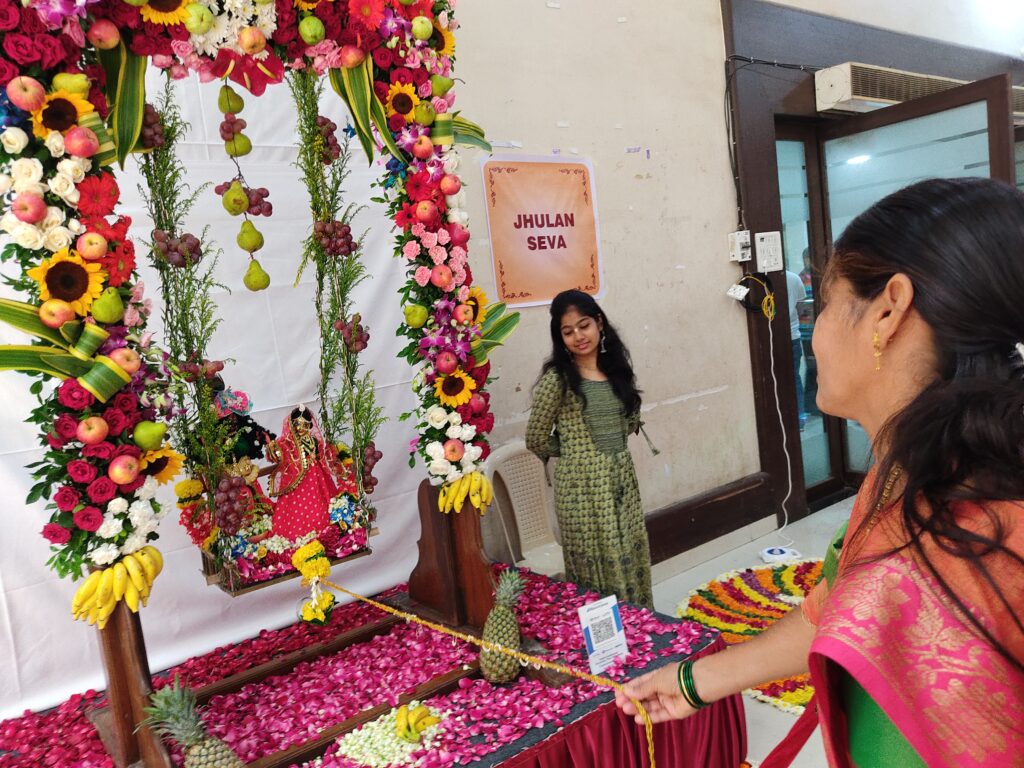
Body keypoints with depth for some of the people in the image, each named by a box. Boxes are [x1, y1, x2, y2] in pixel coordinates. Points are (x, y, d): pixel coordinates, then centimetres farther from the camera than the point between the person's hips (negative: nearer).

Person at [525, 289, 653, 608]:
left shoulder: (616, 369, 6)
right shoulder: (557, 378, -12)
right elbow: (536, 440, -6)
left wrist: (611, 442, 8)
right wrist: (573, 450, 6)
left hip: (623, 478, 6)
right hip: (582, 485, -6)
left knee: (632, 561, 14)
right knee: (596, 567, 2)